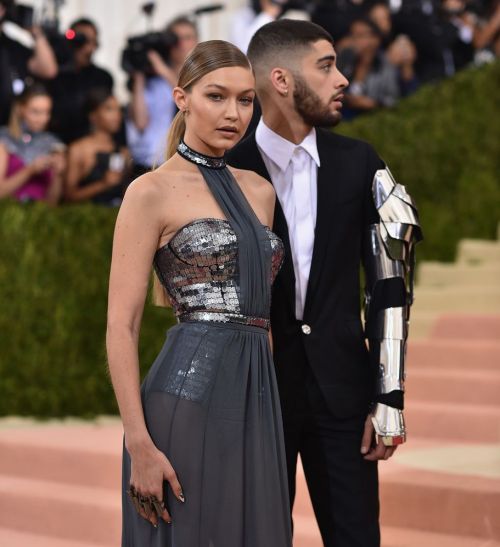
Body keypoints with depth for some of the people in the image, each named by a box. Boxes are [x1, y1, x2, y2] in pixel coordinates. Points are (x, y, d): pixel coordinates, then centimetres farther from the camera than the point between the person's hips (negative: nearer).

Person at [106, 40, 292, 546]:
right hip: (190, 393, -7)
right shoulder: (152, 192, -4)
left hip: (256, 396, 7)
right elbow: (121, 326, -9)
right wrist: (140, 446, -16)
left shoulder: (259, 191, 15)